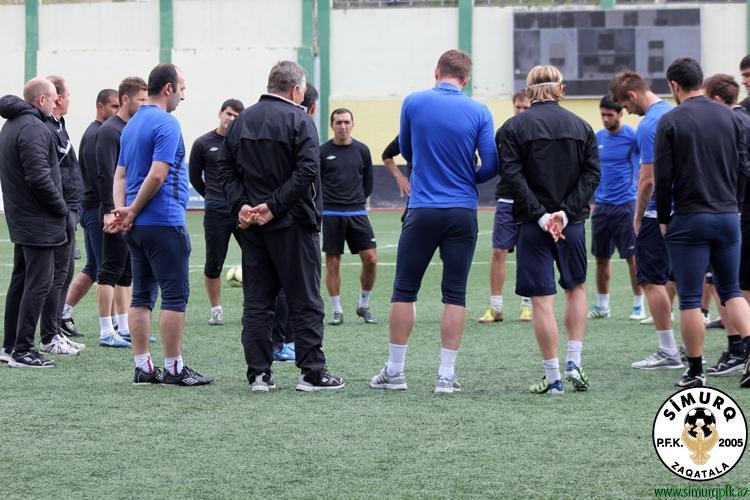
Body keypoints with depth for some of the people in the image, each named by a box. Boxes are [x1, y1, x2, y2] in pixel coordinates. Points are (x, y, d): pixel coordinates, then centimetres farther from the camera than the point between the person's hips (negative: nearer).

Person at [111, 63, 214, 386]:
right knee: (175, 295, -4)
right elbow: (157, 175, -20)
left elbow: (120, 175, 12)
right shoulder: (166, 124, -13)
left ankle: (143, 367, 9)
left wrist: (122, 209, -1)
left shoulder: (131, 125, 15)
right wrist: (133, 212, -11)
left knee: (142, 296, 9)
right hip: (164, 223, -9)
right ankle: (174, 368, -3)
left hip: (137, 226, 9)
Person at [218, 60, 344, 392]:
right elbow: (307, 170, -18)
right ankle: (312, 373, 1)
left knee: (256, 302, 7)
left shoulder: (241, 121, 11)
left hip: (252, 225, 5)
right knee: (304, 302, 1)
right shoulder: (298, 120, -8)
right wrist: (275, 206, -16)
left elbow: (225, 168, 8)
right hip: (291, 225, -5)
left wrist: (240, 204, -2)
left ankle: (259, 374, 4)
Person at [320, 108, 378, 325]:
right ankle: (337, 311, 9)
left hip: (357, 213, 2)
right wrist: (326, 201, 9)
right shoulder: (323, 151, -1)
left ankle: (364, 306, 11)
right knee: (332, 263, 0)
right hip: (331, 215, -2)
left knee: (371, 259, -6)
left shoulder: (362, 150, 5)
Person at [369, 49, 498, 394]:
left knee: (404, 291, 9)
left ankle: (395, 371, 11)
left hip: (422, 210, 0)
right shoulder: (479, 112, -3)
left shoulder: (414, 103, -1)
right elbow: (491, 165, -4)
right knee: (455, 294, 5)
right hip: (463, 211, 1)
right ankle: (446, 375, 3)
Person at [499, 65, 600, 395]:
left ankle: (553, 377, -1)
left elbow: (513, 176, -12)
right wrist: (566, 212, -9)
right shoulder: (581, 126, 6)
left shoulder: (514, 127, -3)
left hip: (532, 223, -3)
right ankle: (574, 362, 12)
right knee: (576, 287, 22)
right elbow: (591, 174, -2)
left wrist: (541, 215, -14)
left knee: (542, 300, -1)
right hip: (573, 221, 3)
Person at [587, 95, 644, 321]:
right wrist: (589, 201, 14)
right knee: (601, 257, 8)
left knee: (633, 257, -2)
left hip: (625, 205, -5)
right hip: (601, 206, 5)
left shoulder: (632, 136, -6)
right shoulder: (597, 138, 10)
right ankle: (602, 305, 18)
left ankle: (639, 305, 5)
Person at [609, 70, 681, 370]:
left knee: (652, 280, -3)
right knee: (681, 278, 15)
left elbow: (648, 180, -19)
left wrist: (638, 219, -9)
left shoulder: (649, 125, -17)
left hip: (658, 214, -9)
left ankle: (668, 353, -3)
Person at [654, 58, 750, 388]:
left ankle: (695, 372, 6)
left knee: (690, 299, 3)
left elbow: (663, 176, -9)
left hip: (689, 220, -4)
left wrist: (663, 218, 2)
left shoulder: (671, 122, -8)